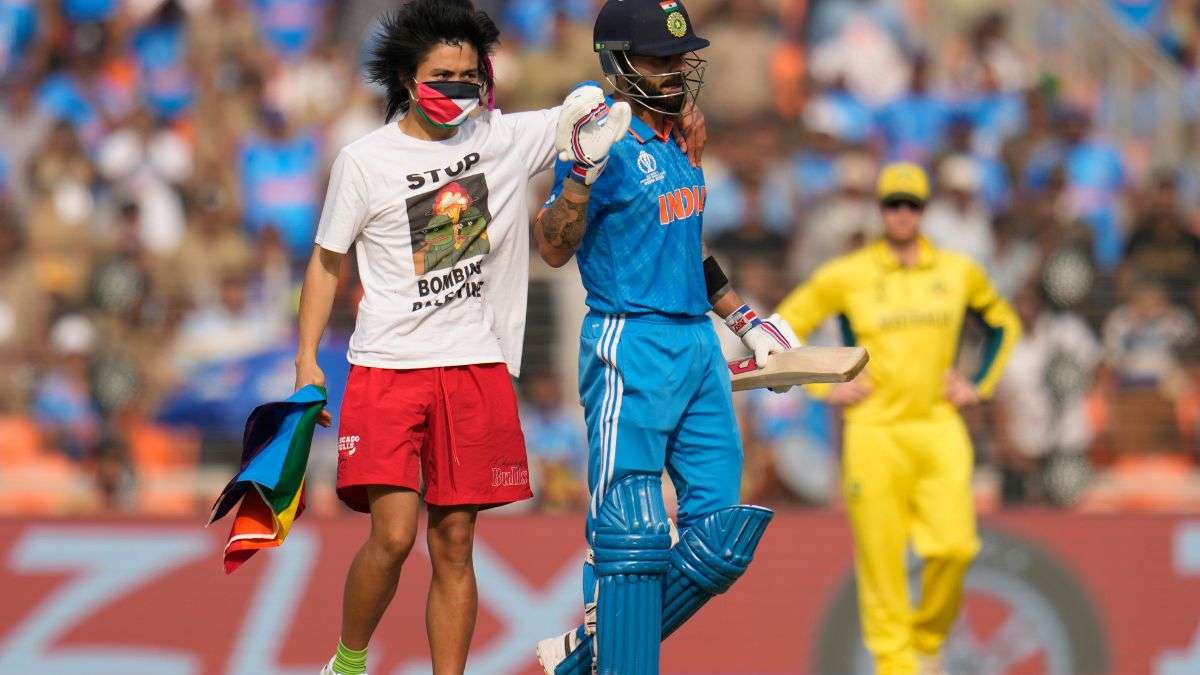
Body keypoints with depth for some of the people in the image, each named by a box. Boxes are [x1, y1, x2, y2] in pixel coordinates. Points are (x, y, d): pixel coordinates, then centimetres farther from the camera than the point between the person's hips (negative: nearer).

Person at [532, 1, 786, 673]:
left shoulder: (676, 139, 14)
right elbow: (555, 248, -19)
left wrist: (746, 319, 27)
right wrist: (584, 173, -33)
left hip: (699, 346, 8)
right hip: (633, 349, -8)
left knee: (721, 542, 5)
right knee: (631, 535, -10)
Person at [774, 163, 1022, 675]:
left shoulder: (959, 272, 10)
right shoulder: (844, 276, 1)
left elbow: (1004, 324, 26)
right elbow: (783, 331, 7)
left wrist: (979, 385, 14)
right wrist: (825, 389, -1)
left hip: (939, 430, 2)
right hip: (874, 434, -2)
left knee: (954, 546, -12)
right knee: (881, 556, -5)